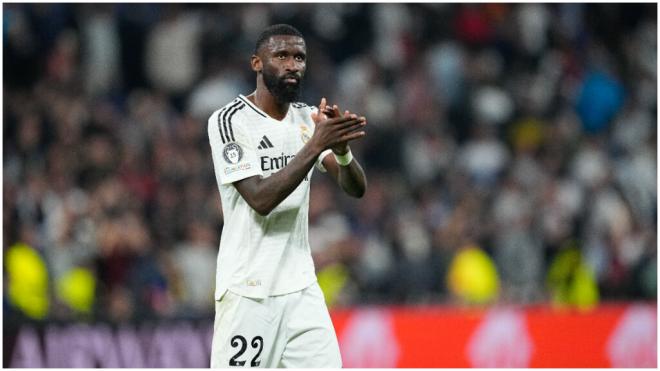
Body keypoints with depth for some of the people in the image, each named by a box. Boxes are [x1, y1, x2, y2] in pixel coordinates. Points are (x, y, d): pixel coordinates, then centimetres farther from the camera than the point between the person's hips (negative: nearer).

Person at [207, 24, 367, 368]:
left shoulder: (307, 118, 9)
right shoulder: (230, 120, -10)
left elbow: (356, 188, 1)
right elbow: (260, 199, -20)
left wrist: (341, 149, -20)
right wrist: (316, 145, -25)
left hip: (301, 286, 6)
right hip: (249, 289, -6)